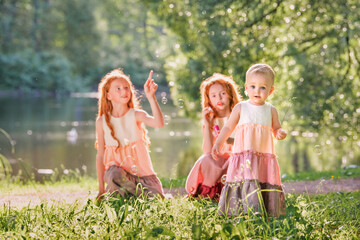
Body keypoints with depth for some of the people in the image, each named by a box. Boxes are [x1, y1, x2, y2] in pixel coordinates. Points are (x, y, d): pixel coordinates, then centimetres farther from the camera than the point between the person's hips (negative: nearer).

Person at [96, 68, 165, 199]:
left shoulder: (136, 115, -3)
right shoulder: (102, 122, -1)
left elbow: (159, 123, -24)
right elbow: (100, 154, 3)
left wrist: (151, 97, -32)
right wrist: (101, 189, 1)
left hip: (142, 172, 2)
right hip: (118, 169, -1)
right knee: (114, 174, -37)